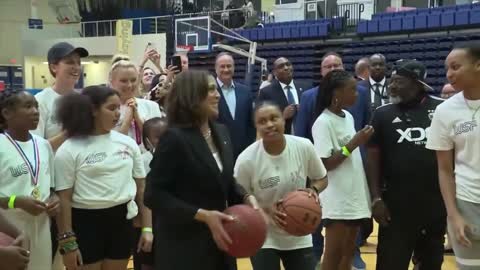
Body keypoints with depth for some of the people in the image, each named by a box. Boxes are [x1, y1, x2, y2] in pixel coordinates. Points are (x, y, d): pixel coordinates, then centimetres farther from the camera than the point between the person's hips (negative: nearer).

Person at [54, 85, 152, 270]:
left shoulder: (128, 143, 5)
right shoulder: (69, 151, -7)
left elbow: (141, 187, 9)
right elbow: (64, 198, -8)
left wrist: (147, 228, 5)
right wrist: (67, 242, -11)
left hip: (122, 221, 4)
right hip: (86, 223, -4)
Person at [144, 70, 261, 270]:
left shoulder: (221, 132, 7)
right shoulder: (174, 137, -15)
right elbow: (154, 196, -17)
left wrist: (246, 198, -5)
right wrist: (202, 215, -22)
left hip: (218, 241, 7)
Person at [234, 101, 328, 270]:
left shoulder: (304, 147, -13)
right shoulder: (247, 160, -21)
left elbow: (321, 178, 4)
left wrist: (313, 190, -18)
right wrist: (266, 209, -25)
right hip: (263, 238, -3)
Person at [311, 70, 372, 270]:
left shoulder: (348, 117, 10)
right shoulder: (323, 122, -15)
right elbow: (325, 164, -18)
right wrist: (354, 144, -19)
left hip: (354, 196, 8)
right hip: (337, 201, -8)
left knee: (348, 253, 15)